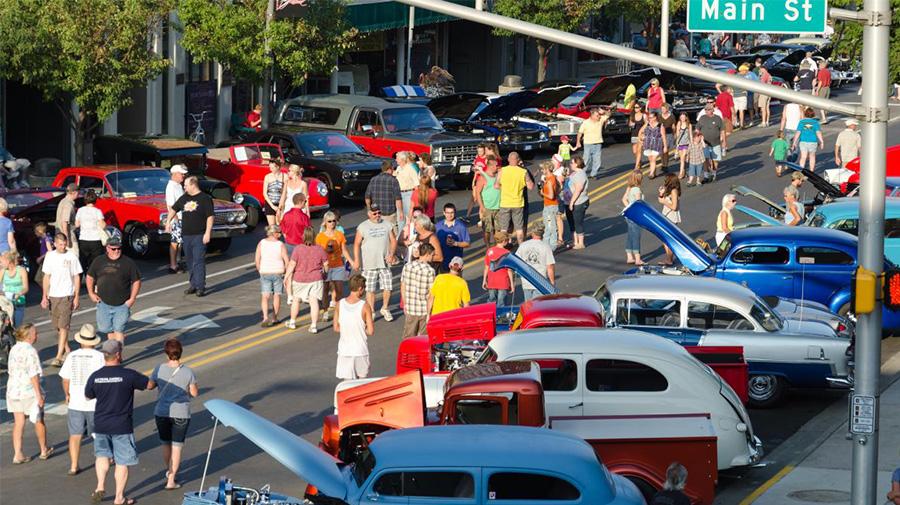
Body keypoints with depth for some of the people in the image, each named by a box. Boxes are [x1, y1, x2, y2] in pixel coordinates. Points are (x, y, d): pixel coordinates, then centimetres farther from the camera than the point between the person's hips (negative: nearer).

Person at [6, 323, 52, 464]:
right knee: (39, 421, 13)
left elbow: (10, 371, 13)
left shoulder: (14, 350, 5)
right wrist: (39, 395, -17)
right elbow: (34, 375, -21)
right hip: (29, 391, -6)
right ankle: (44, 450, 28)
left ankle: (17, 454, 6)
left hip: (13, 390, 6)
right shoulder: (31, 351, -19)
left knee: (18, 423, 10)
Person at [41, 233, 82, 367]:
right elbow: (46, 277, 9)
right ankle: (66, 349, 32)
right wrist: (45, 296, 3)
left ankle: (59, 357, -14)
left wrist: (76, 297, -4)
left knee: (63, 326, -11)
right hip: (53, 296, 4)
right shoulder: (50, 256, 5)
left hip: (67, 296, -4)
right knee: (58, 326, 13)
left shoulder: (71, 257, -4)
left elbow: (77, 278, 1)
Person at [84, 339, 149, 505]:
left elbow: (88, 396, 10)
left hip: (101, 424, 3)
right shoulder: (129, 375, -15)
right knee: (122, 462, 8)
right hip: (122, 426, -3)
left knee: (102, 454, 25)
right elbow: (149, 384, -2)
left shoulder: (95, 377, -5)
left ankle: (100, 486, 13)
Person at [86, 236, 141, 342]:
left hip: (122, 304, -3)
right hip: (103, 303, 3)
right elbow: (89, 277, 14)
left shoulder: (128, 263, -3)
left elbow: (136, 281, 2)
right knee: (105, 328, 9)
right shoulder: (99, 261, 4)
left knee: (118, 330, -8)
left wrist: (132, 299, -6)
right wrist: (91, 293, 3)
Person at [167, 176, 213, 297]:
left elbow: (210, 217, -9)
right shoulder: (184, 198, 12)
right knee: (190, 262, 10)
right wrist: (168, 222, 16)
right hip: (186, 236, 6)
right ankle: (194, 285, 17)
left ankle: (201, 287, -10)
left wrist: (208, 233, -15)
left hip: (199, 236, -6)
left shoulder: (205, 198, -6)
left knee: (198, 261, -10)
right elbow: (174, 209, 25)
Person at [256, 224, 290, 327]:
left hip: (265, 272, 1)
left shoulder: (261, 243, -3)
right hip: (278, 272, -1)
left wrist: (259, 270, 10)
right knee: (277, 296, 13)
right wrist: (286, 271, 7)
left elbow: (257, 259, -3)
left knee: (265, 296, -1)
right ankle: (274, 318, 20)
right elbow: (287, 260, -9)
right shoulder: (281, 245, -9)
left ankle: (265, 317, -19)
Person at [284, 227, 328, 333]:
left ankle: (292, 322, 31)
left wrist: (286, 277, -3)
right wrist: (324, 273, 20)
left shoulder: (298, 249, -14)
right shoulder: (319, 249, -6)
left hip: (299, 279, -1)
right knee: (314, 301, 0)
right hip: (316, 279, 1)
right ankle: (314, 325, -6)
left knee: (296, 299, 18)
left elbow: (291, 265, -13)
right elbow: (326, 264, 2)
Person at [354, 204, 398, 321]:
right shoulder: (362, 227, -1)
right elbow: (357, 244, -2)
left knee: (387, 288, 2)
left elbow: (393, 240, 8)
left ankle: (385, 309, 22)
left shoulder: (387, 225, 7)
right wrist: (356, 260, -12)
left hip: (384, 263, 2)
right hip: (369, 264, -2)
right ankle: (371, 312, 11)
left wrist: (391, 254, -8)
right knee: (370, 289, 2)